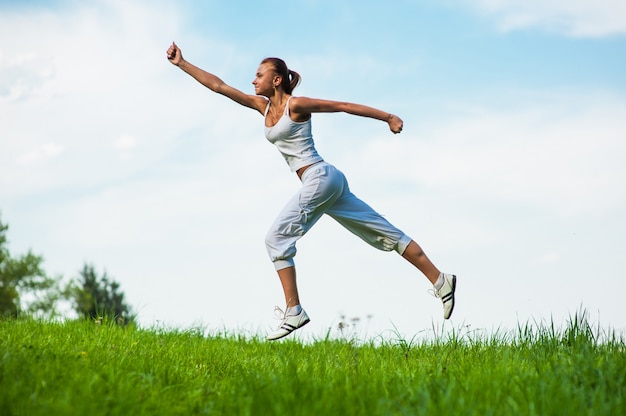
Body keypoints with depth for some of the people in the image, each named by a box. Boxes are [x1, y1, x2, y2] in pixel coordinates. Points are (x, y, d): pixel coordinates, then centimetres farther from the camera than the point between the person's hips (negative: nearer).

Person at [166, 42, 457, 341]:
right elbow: (218, 85, 16)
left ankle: (293, 312, -9)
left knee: (276, 238, -9)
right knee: (384, 233, 7)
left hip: (321, 177, -9)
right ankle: (440, 281, 10)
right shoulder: (263, 105, 15)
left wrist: (388, 117, -2)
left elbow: (344, 106, -3)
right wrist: (181, 63, 13)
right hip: (324, 182, 9)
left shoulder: (295, 105, -7)